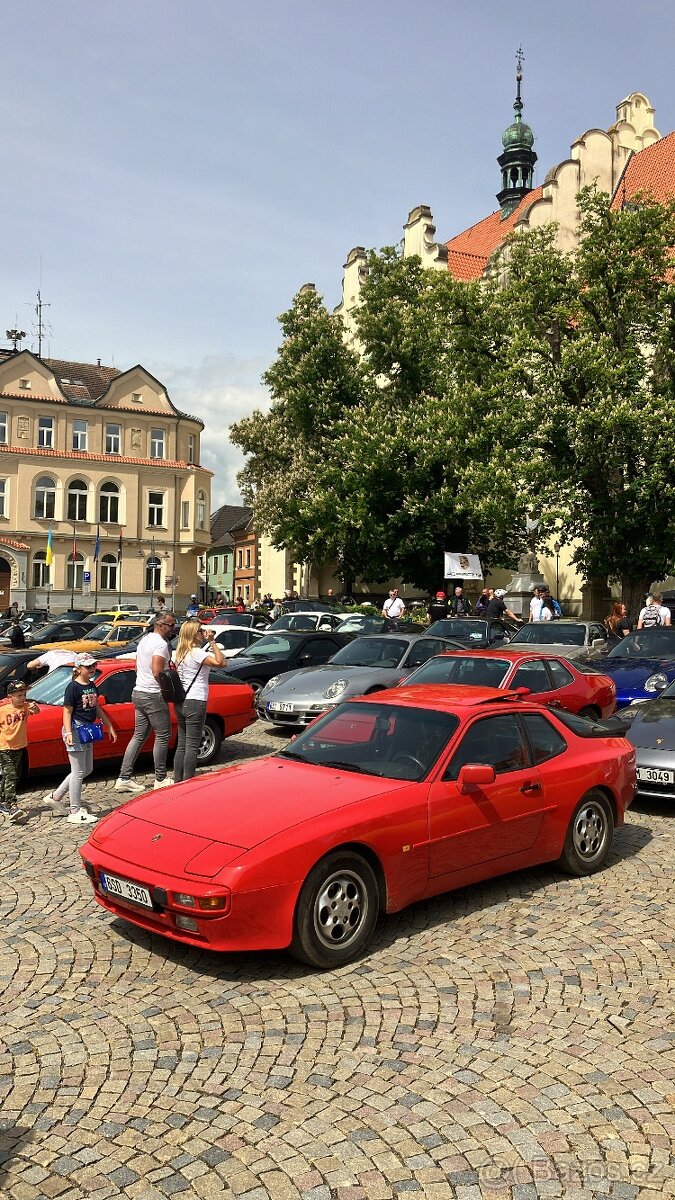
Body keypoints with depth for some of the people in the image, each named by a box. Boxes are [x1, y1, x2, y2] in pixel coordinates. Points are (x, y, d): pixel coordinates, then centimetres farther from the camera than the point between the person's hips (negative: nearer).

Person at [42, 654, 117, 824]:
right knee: (78, 772, -3)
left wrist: (109, 726, 21)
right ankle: (75, 811, 6)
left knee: (87, 769, 15)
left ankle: (55, 797, 24)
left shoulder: (92, 686, 11)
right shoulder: (73, 687, -13)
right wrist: (68, 733, -26)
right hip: (76, 729, -9)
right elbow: (67, 712, -15)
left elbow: (97, 708, 21)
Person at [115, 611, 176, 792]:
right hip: (153, 695, -9)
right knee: (162, 736, 2)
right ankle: (160, 779, 9)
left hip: (138, 692, 9)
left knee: (138, 736, 11)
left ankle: (124, 779, 8)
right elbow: (157, 672, -24)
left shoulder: (144, 639, 15)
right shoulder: (161, 644, -16)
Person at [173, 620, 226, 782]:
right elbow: (220, 662, -25)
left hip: (180, 702, 9)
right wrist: (212, 642, -17)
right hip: (195, 702, -9)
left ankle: (178, 780, 17)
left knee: (181, 744, 14)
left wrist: (208, 642, 15)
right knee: (192, 746, -4)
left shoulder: (181, 652, 12)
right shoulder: (196, 652, -14)